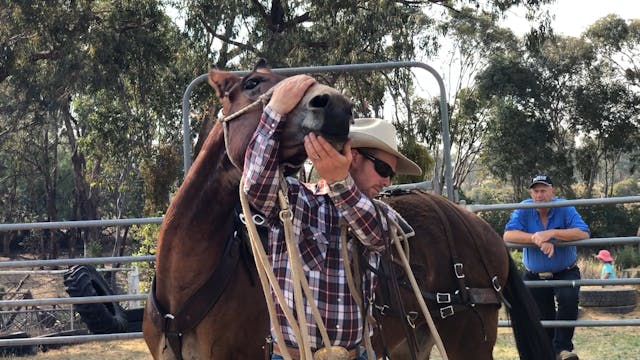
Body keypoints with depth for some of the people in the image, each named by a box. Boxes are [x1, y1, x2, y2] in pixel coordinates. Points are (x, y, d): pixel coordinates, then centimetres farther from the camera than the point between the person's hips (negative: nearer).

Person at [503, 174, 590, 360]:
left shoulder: (564, 208, -14)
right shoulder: (524, 210, -10)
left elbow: (583, 233, -27)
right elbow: (508, 235, -23)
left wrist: (551, 233, -36)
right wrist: (537, 239, -36)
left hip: (565, 272, -2)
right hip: (534, 275, 2)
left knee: (568, 297, -31)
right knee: (542, 320, 8)